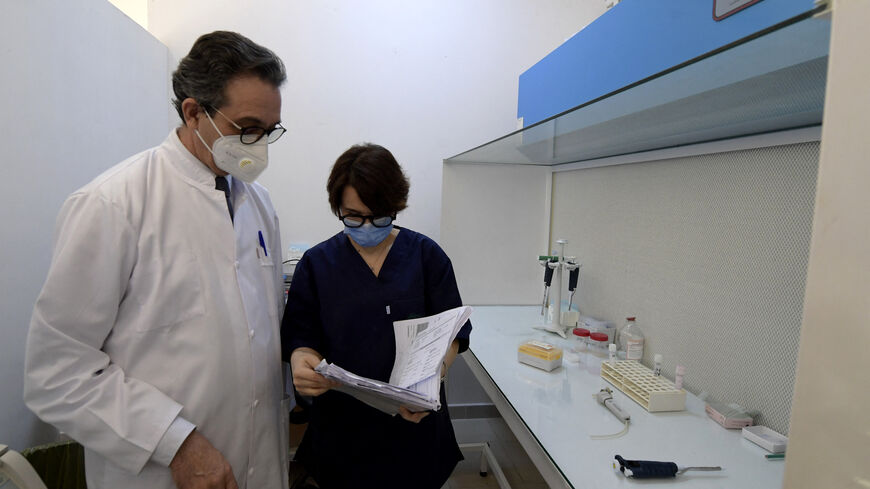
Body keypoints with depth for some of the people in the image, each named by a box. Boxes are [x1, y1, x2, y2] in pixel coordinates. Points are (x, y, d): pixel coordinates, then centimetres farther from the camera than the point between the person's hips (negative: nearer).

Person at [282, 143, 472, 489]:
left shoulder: (426, 255, -6)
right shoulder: (316, 263, -3)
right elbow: (302, 337, -2)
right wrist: (301, 361, -25)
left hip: (414, 421, 0)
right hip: (341, 422, 1)